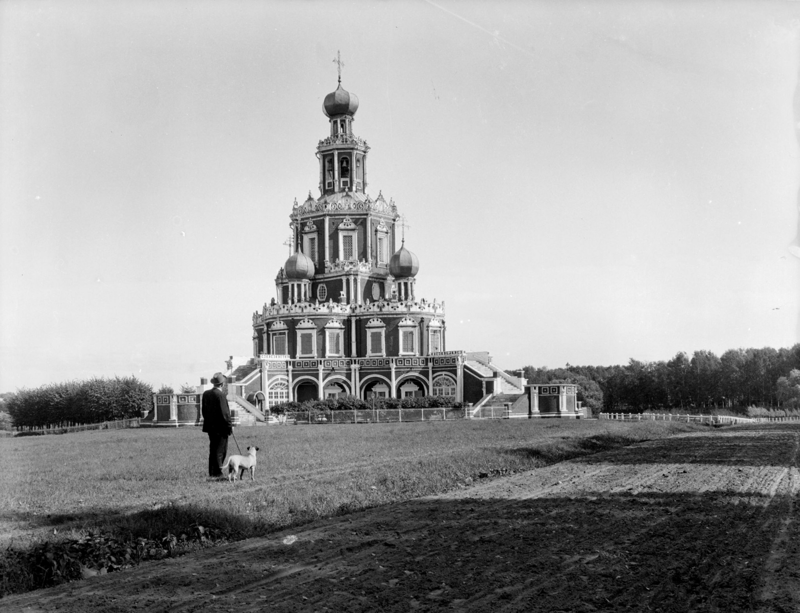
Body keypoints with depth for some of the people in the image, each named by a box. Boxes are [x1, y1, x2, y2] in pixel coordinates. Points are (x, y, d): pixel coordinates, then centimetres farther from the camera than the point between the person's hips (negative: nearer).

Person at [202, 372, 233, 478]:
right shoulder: (220, 394, -17)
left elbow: (204, 410, 13)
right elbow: (224, 412, -18)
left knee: (213, 450, 15)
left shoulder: (206, 394, 6)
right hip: (220, 427, -8)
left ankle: (212, 472, 18)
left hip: (210, 426, 8)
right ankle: (217, 472, 0)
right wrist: (230, 426, -10)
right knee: (220, 450, 0)